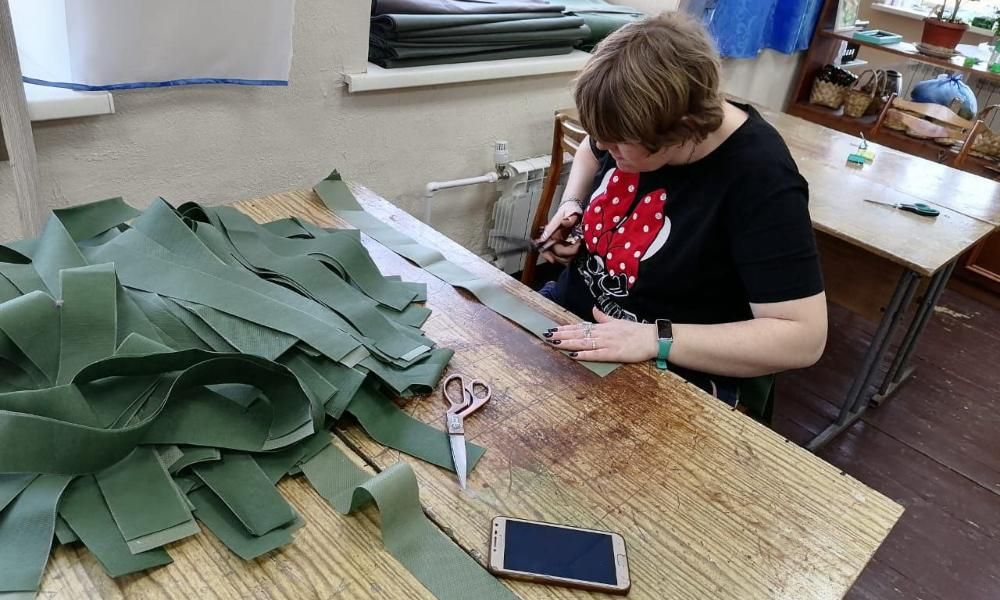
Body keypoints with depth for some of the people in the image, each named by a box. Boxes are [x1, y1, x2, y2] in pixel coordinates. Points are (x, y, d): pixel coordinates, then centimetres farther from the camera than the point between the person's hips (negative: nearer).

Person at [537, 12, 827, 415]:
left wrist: (655, 340, -31)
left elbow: (803, 337, -26)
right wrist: (571, 204, -2)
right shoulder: (636, 123, -6)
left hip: (665, 378, -6)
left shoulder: (761, 181, -25)